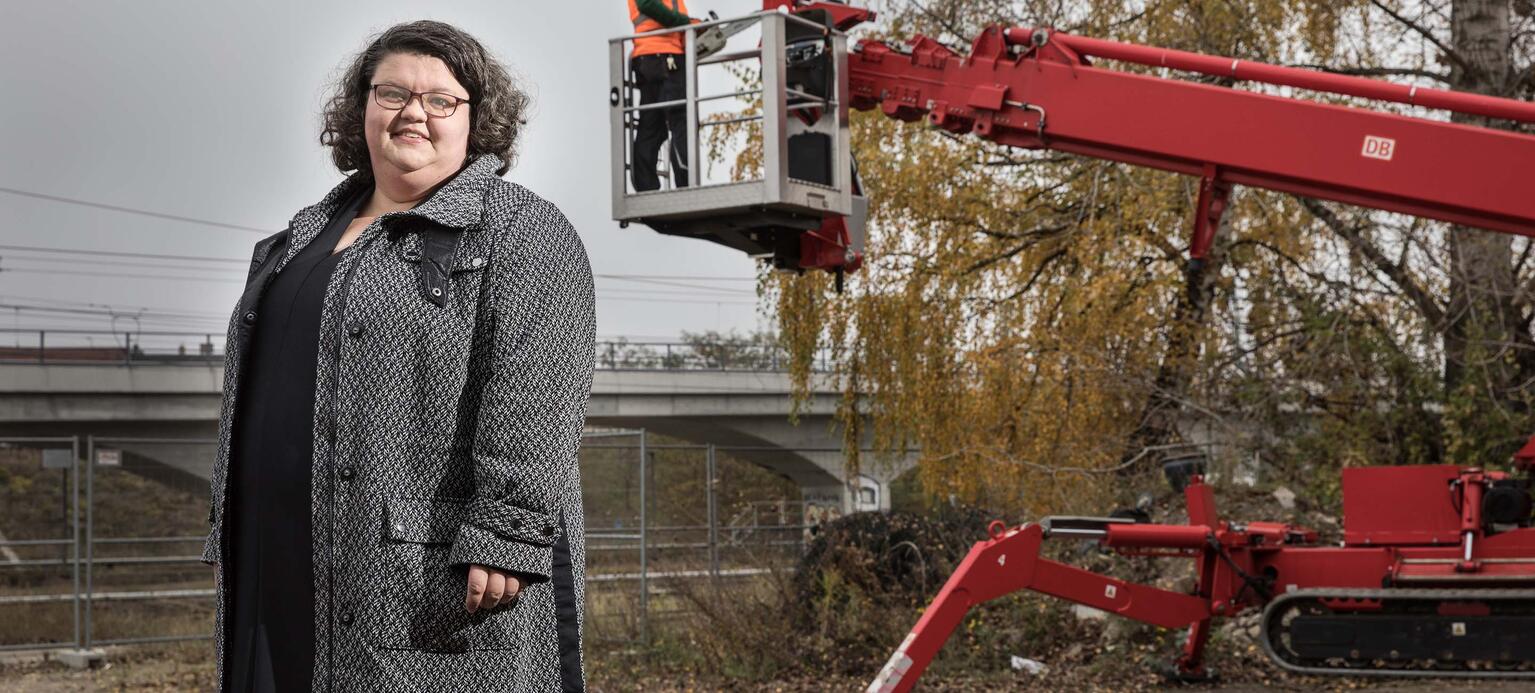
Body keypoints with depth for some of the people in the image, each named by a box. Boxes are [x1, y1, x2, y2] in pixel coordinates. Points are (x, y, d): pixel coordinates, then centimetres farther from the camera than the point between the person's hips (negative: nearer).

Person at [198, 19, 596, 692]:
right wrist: (228, 540, 20)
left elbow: (534, 398, -15)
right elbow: (249, 392, 23)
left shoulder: (521, 234, -4)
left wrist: (504, 533, -24)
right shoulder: (300, 239, 20)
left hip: (439, 579, -7)